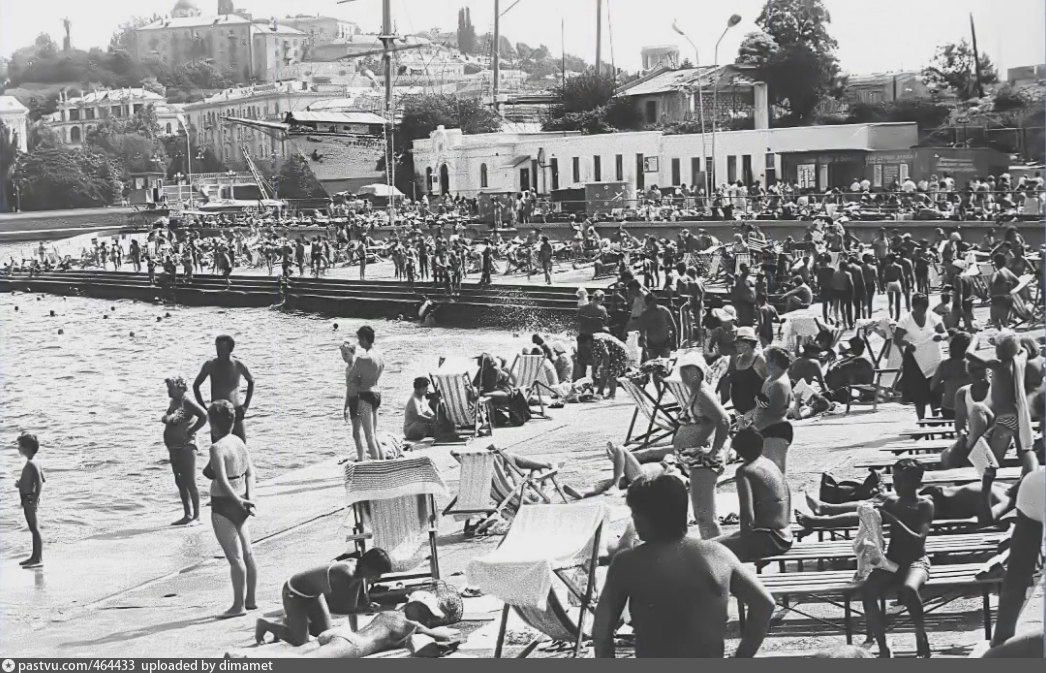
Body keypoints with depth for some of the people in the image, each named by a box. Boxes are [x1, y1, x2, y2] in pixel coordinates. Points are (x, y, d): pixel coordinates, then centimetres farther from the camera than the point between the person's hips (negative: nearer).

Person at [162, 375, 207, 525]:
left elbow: (204, 416, -21)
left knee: (190, 483, -6)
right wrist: (167, 418, -12)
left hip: (185, 447, -10)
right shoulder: (174, 402, 15)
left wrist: (190, 432, -16)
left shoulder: (187, 401, -12)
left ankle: (196, 516, -2)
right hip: (174, 448, 10)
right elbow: (166, 418, 12)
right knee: (180, 483, 13)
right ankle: (187, 515, 20)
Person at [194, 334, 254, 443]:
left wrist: (246, 405, 9)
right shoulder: (210, 365, -1)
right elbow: (196, 385, 11)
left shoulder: (238, 365, -1)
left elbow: (251, 382, 17)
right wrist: (203, 408, 2)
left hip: (236, 413, 0)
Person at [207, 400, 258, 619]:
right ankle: (250, 600, 25)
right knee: (247, 553, 15)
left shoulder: (217, 448, -18)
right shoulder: (239, 442, 6)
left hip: (223, 505, -8)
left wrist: (240, 502, -15)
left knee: (235, 557, -3)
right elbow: (250, 473, 7)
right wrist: (248, 498, -1)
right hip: (239, 504, 8)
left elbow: (222, 482, -23)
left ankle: (239, 605, 2)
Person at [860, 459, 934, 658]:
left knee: (908, 589, -39)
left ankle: (922, 637, -15)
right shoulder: (891, 501, 9)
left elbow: (918, 539, -17)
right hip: (891, 560, 4)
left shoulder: (925, 505, -5)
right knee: (867, 590, -26)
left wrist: (892, 520, -22)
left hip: (916, 561, -4)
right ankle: (883, 648, -21)